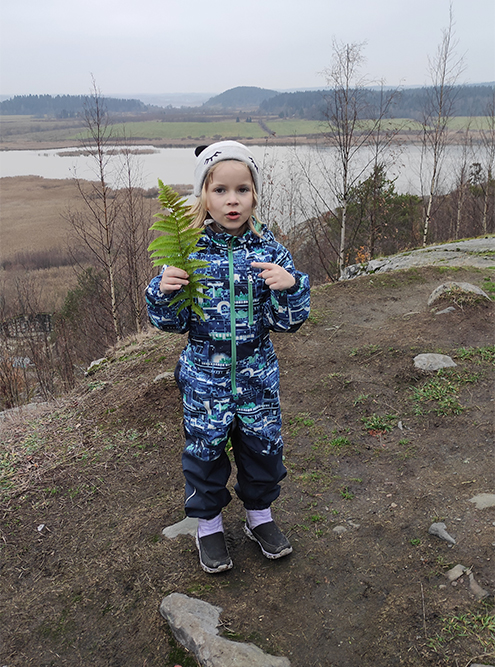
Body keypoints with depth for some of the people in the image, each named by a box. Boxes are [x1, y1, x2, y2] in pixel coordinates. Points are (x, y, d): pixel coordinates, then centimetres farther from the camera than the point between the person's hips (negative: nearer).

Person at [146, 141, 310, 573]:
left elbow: (286, 322, -6)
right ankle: (208, 525, 38)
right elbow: (173, 323, -4)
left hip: (258, 376, 2)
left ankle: (260, 515, 42)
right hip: (205, 377, -1)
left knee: (263, 446, 16)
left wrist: (290, 287, -25)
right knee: (205, 449, 13)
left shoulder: (269, 250, -7)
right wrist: (163, 292, -24)